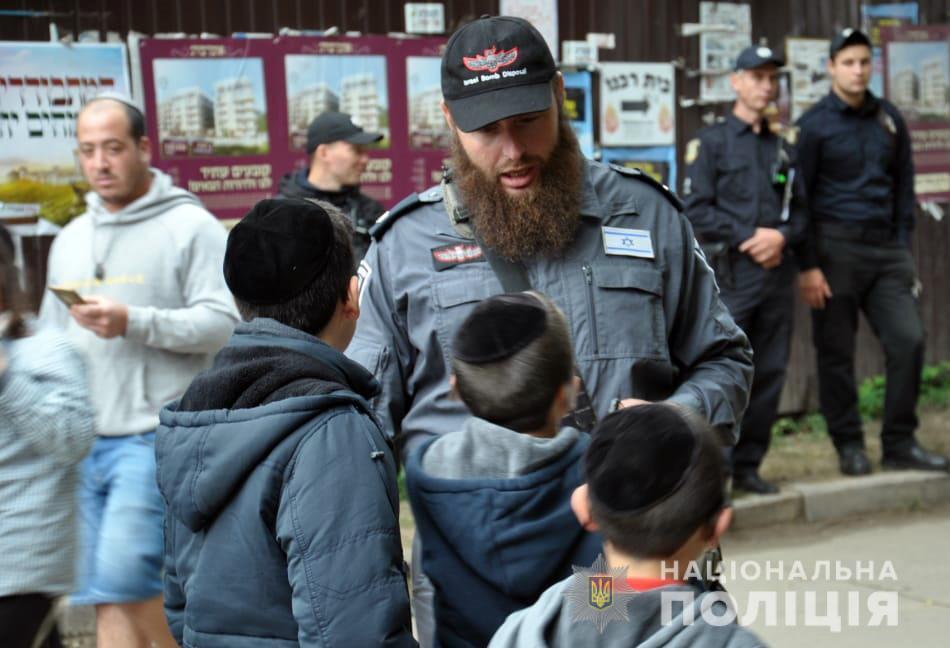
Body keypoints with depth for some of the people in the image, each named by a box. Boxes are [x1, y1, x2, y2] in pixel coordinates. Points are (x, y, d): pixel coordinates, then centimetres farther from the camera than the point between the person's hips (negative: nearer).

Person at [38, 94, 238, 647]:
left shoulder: (190, 226, -3)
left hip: (157, 435, -6)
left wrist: (133, 322, -22)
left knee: (122, 575, -16)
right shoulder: (71, 239, 17)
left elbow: (222, 324, -12)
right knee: (105, 600, 5)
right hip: (83, 439, 7)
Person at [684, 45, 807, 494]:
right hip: (730, 274, -5)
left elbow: (799, 212, 16)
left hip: (778, 272, 5)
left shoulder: (782, 148, 17)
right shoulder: (710, 142, 2)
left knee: (769, 374, 5)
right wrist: (750, 236, -12)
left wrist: (781, 236, -5)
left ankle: (747, 466, 14)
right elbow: (696, 211, -6)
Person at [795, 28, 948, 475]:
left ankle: (899, 444, 7)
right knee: (836, 354, 1)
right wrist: (808, 266, -8)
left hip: (886, 250, 4)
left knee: (908, 341, -4)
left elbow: (904, 187, 17)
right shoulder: (813, 125, -2)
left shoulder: (889, 120, 12)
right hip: (836, 248, -4)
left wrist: (903, 248, 10)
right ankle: (849, 447, 14)